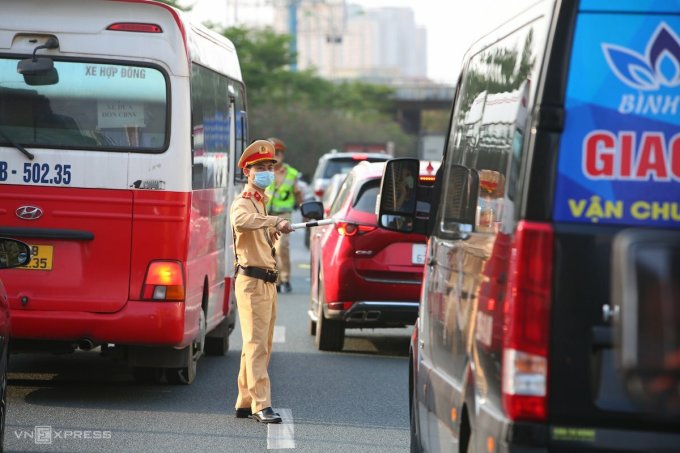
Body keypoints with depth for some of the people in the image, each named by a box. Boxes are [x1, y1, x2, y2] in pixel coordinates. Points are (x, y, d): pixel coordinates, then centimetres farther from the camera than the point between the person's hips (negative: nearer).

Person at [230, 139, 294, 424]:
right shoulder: (243, 202, -10)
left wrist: (275, 232, 15)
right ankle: (261, 405, -17)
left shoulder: (261, 202, 21)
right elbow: (240, 220, -36)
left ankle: (245, 403, 18)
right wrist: (275, 221, -42)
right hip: (252, 280, -10)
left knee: (260, 344, 12)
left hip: (267, 282, 10)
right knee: (256, 344, -13)